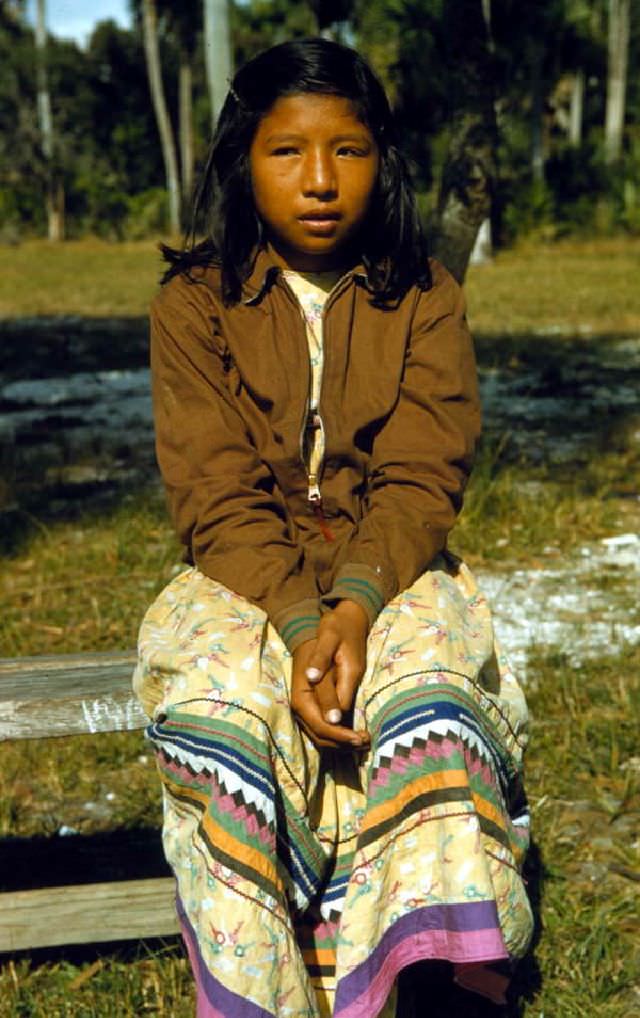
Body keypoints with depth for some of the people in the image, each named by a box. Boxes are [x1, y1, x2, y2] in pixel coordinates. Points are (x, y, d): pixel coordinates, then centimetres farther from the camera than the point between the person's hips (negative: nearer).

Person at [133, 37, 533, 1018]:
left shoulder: (425, 300, 1)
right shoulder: (196, 303, -1)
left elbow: (420, 484, -7)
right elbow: (217, 497, -9)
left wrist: (352, 607, -27)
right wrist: (298, 624, -26)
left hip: (390, 571, 1)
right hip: (245, 579, 0)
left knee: (427, 694, -32)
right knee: (221, 701, -31)